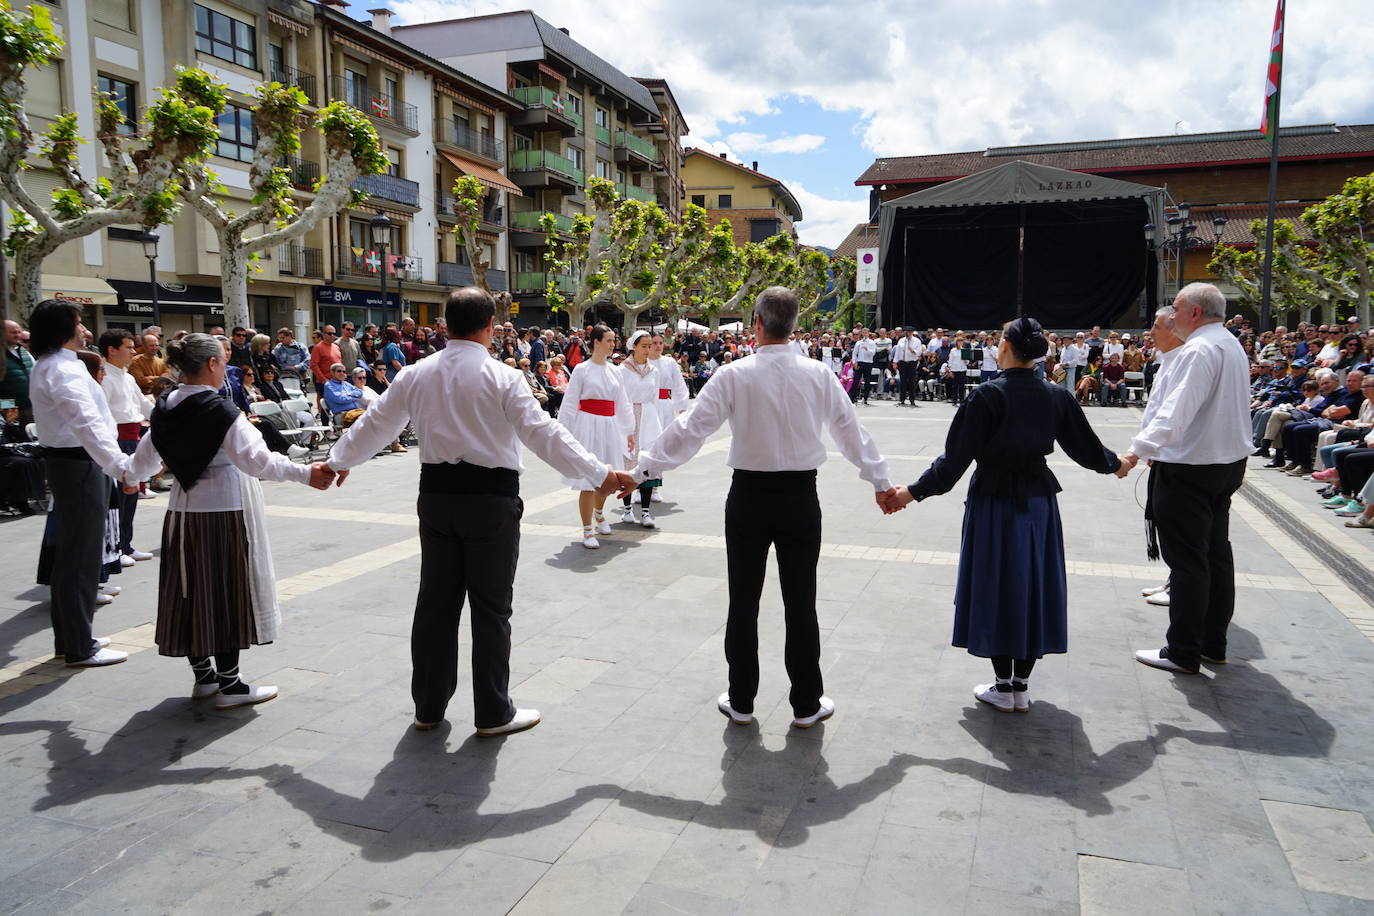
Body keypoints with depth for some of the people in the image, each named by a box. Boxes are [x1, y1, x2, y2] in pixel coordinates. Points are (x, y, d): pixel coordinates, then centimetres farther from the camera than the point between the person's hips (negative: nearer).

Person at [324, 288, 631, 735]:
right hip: (490, 499, -5)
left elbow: (375, 423, 15)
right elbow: (543, 434, -15)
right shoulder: (502, 378, -11)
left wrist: (339, 461, 32)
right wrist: (601, 474, -11)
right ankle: (493, 713, 17)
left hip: (436, 495, 5)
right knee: (490, 608, 6)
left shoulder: (415, 375, 4)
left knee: (435, 602, 14)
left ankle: (428, 706, 28)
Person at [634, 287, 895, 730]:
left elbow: (689, 429, -10)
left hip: (749, 498, -1)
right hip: (801, 498, 1)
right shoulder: (818, 375, -2)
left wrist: (643, 470, -1)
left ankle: (741, 702, 22)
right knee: (800, 603, 10)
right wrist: (881, 482, 21)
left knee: (743, 603, 10)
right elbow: (851, 431, 8)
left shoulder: (734, 375, -9)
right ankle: (806, 705, 21)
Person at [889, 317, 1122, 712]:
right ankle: (1021, 686, 21)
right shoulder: (1056, 396, 0)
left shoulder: (987, 395, -14)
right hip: (1039, 501, 5)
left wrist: (914, 491, -8)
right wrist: (1116, 464, 30)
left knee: (996, 588, 7)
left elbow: (956, 458, -15)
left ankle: (1003, 687, 15)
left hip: (994, 503, -4)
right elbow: (1086, 447, 9)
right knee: (1033, 587, 13)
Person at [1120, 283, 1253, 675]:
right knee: (1216, 553, 16)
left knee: (1187, 559, -3)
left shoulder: (1197, 351, -19)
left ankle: (1182, 652, 6)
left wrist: (1140, 449, -36)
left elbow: (1177, 410, -30)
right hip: (1229, 462, 10)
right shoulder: (1232, 346, 14)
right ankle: (1213, 643, 27)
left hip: (1191, 468, -10)